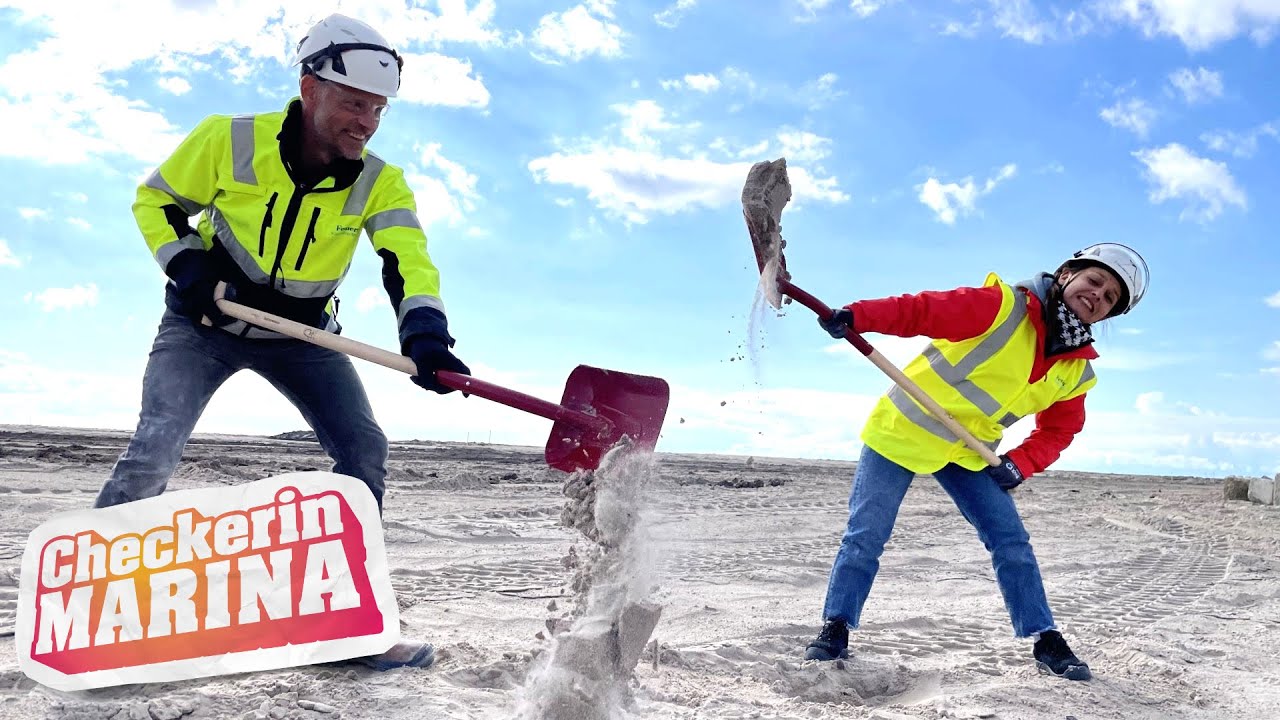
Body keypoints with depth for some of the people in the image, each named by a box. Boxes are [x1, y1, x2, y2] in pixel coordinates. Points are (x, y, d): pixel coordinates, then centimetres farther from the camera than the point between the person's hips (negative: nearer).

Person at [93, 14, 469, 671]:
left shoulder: (379, 184, -15)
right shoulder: (228, 141, -18)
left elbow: (408, 263, -29)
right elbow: (155, 202, -3)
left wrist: (424, 332, -49)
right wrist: (186, 267, -20)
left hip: (301, 336, 2)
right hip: (203, 325, -2)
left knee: (364, 448, -10)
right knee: (154, 451, -18)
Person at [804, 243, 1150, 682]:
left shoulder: (1077, 372, 0)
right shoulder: (1004, 305, -19)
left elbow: (1057, 431, 10)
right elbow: (922, 310, -25)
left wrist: (1020, 464, -10)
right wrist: (856, 316, -39)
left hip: (969, 453, 5)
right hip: (902, 431, -5)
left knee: (1011, 541, 0)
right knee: (865, 537, -4)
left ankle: (1046, 642, 13)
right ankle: (835, 630, 11)